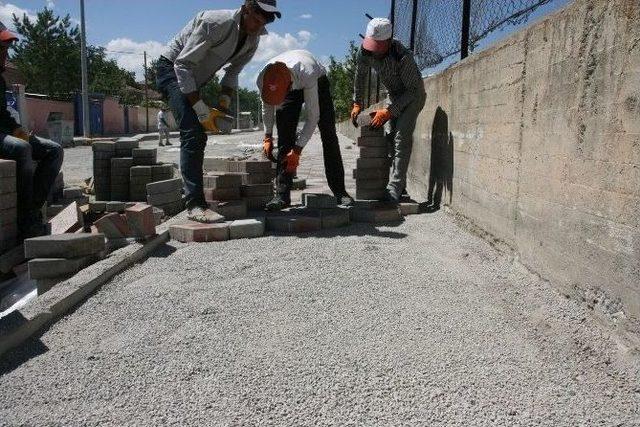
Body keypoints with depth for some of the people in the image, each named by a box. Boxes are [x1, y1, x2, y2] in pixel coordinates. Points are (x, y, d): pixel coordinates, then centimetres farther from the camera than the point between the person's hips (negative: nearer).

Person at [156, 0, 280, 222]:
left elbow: (233, 71, 7)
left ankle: (192, 191, 27)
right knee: (192, 133, -23)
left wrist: (225, 101, -8)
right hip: (172, 69, -8)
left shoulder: (253, 39, -6)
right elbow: (183, 64, -28)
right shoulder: (215, 22, -29)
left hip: (195, 79, 9)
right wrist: (200, 107, -31)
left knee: (198, 137, 13)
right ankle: (195, 204, -26)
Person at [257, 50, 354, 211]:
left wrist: (297, 149, -37)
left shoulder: (308, 75, -45)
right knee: (284, 137, -12)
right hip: (291, 86, 3)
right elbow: (267, 107, -9)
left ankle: (339, 191, -3)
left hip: (317, 82, -2)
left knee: (329, 136, -10)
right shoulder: (263, 79, -32)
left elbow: (313, 116, -37)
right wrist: (267, 137, -12)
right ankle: (282, 194, -13)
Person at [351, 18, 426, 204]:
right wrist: (357, 104, -3)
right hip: (395, 96, 7)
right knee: (391, 138, 7)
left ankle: (394, 189, -24)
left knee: (402, 138, -20)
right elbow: (360, 75, 0)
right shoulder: (365, 51, -18)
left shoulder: (403, 56, -36)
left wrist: (389, 111, -34)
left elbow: (413, 90, -29)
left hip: (413, 96, -7)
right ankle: (398, 183, 17)